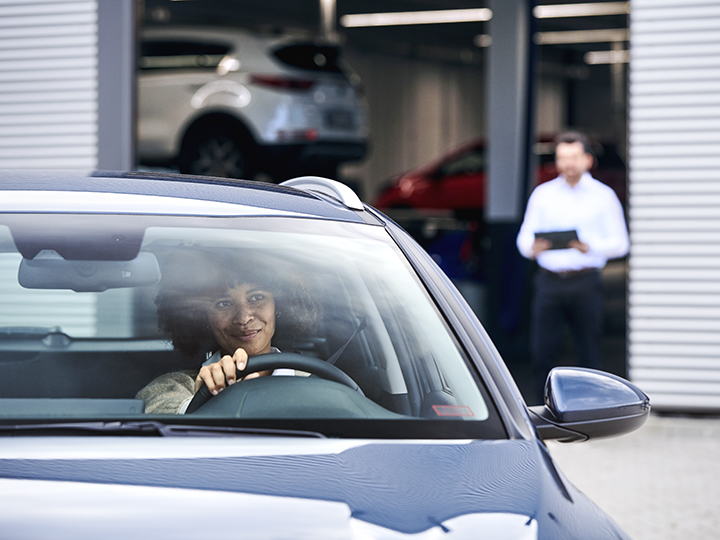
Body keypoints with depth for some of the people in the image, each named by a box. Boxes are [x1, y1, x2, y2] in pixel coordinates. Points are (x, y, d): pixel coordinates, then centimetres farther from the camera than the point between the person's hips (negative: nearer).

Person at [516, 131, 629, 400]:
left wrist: (590, 247, -16)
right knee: (542, 351, -3)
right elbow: (524, 237, 12)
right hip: (549, 280, 2)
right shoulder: (542, 194, 14)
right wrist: (533, 247, -12)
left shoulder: (603, 195, 8)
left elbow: (620, 243, 3)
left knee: (588, 354, -2)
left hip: (586, 282, -2)